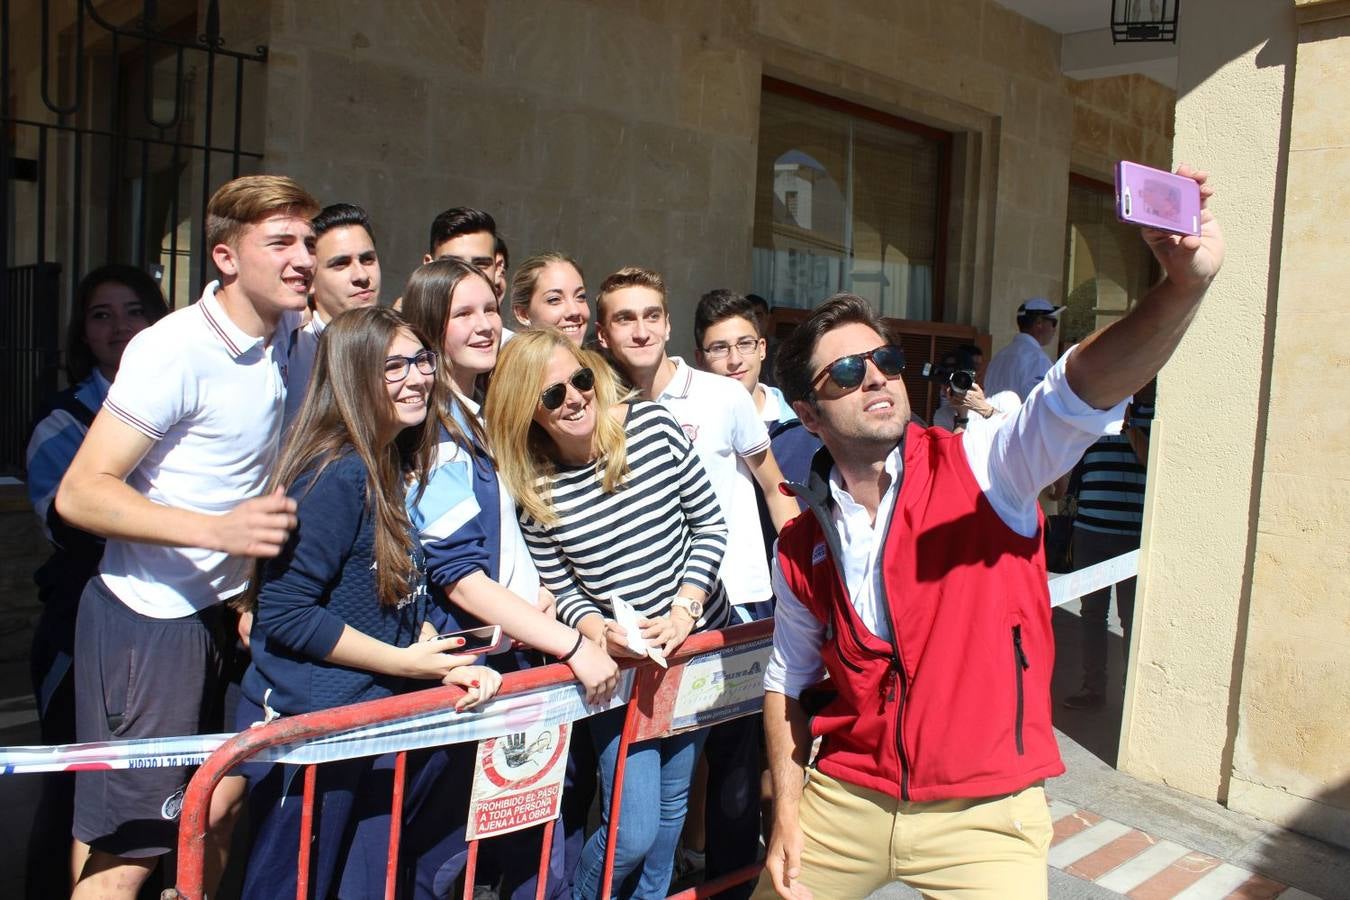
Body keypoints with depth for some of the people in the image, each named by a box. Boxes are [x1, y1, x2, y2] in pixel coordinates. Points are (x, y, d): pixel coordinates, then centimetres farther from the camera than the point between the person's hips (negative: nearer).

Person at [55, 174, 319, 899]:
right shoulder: (175, 350, -20)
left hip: (223, 610, 8)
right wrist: (218, 529, -33)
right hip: (148, 619, -7)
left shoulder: (288, 335, 4)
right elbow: (79, 492, -22)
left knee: (218, 808, 18)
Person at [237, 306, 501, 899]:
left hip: (366, 720, 8)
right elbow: (284, 614, -23)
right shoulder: (338, 474, -21)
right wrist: (405, 661, -18)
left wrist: (442, 663, -7)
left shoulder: (400, 467, 5)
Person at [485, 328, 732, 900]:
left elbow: (710, 525, -5)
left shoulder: (652, 424, -11)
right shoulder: (533, 489, -11)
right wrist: (600, 631, -23)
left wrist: (683, 610, -14)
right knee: (634, 831, -4)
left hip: (698, 640, 2)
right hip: (618, 662, -2)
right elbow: (561, 590, -3)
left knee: (673, 798, 18)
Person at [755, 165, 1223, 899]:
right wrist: (787, 815, 3)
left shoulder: (980, 469, -11)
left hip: (984, 813, -3)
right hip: (845, 801, 3)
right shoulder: (802, 547, -1)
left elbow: (1082, 391, -29)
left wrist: (1182, 285, -46)